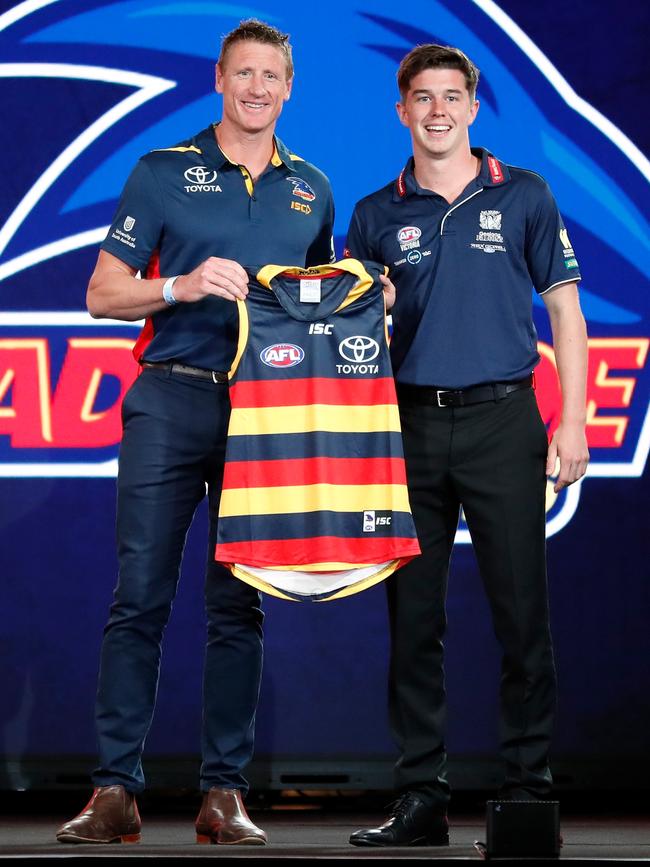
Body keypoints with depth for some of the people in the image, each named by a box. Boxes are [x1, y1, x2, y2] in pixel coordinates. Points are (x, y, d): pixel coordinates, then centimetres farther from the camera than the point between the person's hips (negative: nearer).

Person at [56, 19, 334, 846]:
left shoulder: (311, 190, 16)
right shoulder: (162, 173, 6)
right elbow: (103, 293, 3)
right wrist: (183, 286, -13)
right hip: (170, 401, -2)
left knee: (239, 605, 3)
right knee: (140, 596, -6)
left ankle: (224, 793, 6)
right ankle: (115, 791, -4)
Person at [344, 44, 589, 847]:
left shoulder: (523, 197, 6)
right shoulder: (376, 215, 10)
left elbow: (563, 310, 6)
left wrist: (572, 421, -1)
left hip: (501, 420, -2)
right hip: (410, 425, 2)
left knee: (521, 612, -1)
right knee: (412, 616, 3)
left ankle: (529, 786, 7)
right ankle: (420, 796, 8)